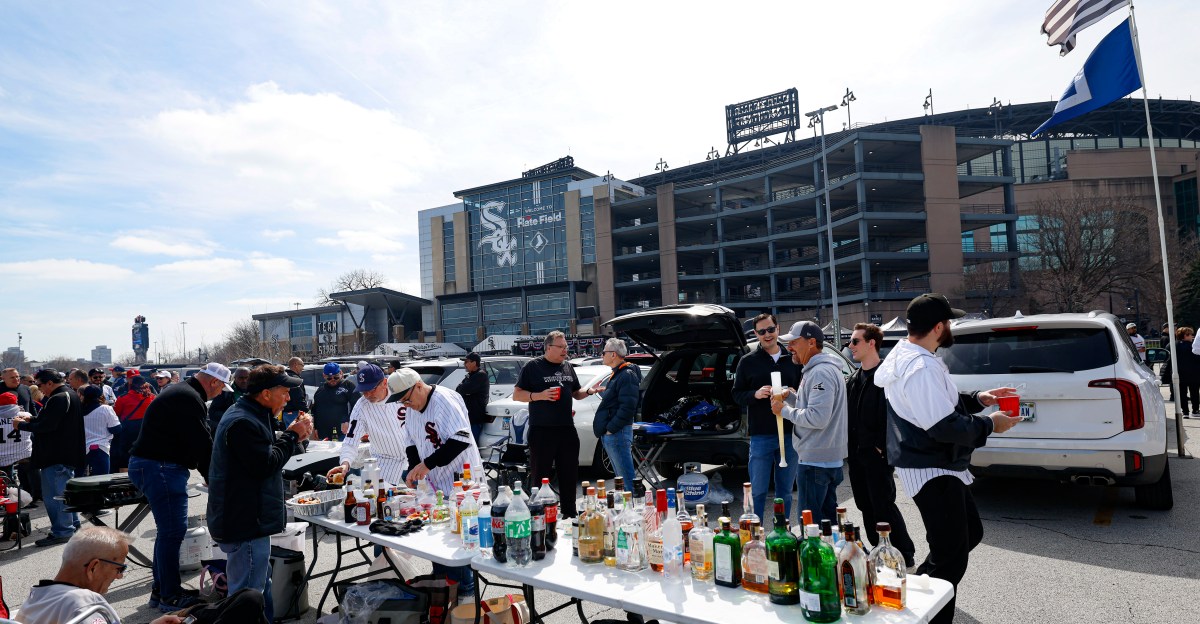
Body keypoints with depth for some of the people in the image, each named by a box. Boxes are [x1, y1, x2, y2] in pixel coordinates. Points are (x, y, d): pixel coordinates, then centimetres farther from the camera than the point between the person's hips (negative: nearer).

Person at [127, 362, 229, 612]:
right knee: (172, 531, -6)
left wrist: (207, 473, 19)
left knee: (169, 530, 17)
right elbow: (202, 444, -18)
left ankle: (161, 589, 27)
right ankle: (170, 596, 3)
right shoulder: (189, 399, -17)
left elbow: (197, 441, 21)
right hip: (161, 467, -11)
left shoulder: (181, 393, 17)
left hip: (153, 466, 11)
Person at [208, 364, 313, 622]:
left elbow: (267, 454, 17)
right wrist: (292, 435, -13)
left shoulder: (251, 415, 12)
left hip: (249, 520, 11)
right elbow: (265, 464, -24)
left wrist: (294, 436, 2)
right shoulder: (242, 422, -23)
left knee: (261, 583, 24)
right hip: (245, 523, -11)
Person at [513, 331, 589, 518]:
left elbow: (576, 393, 23)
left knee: (570, 474, 11)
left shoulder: (568, 367, 14)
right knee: (540, 477, 0)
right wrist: (539, 395, -19)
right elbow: (516, 395, -4)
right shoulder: (532, 366, -3)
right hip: (542, 431, -5)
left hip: (567, 429, 6)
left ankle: (570, 513, 23)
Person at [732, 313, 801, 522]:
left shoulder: (792, 360, 10)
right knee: (758, 491, 1)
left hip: (789, 434, 3)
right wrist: (755, 394, -16)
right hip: (761, 436, -2)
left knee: (785, 491, 12)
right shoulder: (748, 362, 3)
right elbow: (737, 395, 4)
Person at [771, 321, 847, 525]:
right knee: (828, 519, 19)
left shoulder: (821, 372, -19)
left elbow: (817, 418, -27)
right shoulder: (814, 369, 15)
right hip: (829, 458, 11)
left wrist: (784, 410, -15)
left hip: (815, 461, -11)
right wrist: (789, 396, 5)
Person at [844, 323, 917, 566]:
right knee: (867, 507, 14)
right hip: (856, 454, 8)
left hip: (877, 455, -8)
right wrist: (849, 448, 11)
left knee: (884, 506, -3)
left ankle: (905, 558, 11)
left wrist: (882, 447, -18)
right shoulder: (853, 379, 14)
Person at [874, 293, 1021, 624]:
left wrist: (977, 399, 12)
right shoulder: (921, 367, -25)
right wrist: (989, 424, -12)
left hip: (937, 465, 11)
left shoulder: (907, 356, 8)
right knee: (951, 557, -1)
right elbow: (944, 426, -28)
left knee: (970, 532, 23)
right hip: (931, 470, -11)